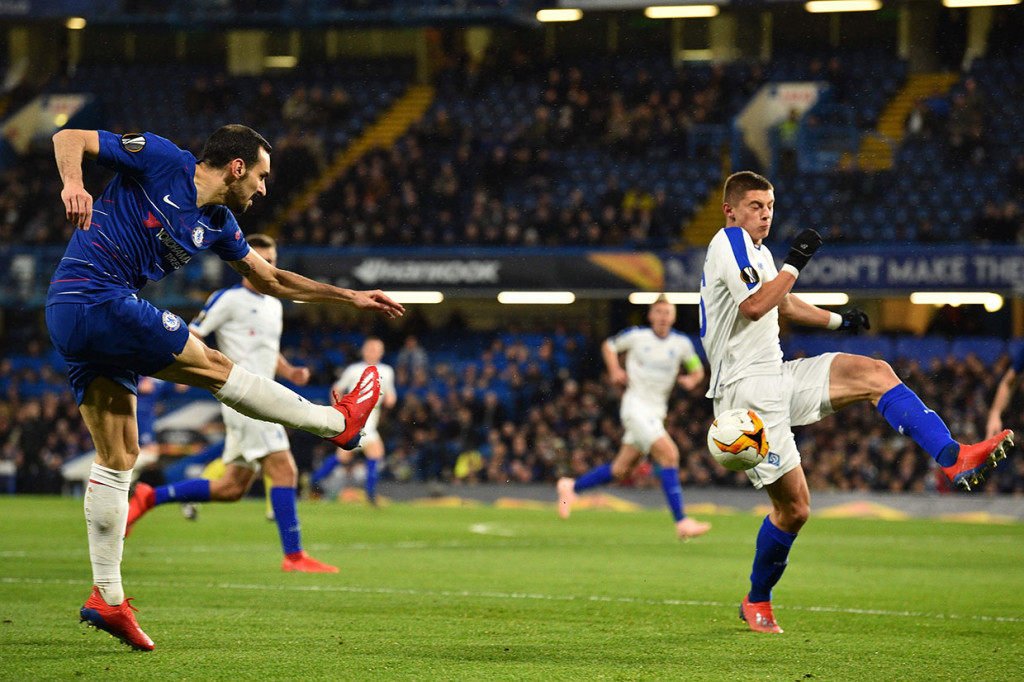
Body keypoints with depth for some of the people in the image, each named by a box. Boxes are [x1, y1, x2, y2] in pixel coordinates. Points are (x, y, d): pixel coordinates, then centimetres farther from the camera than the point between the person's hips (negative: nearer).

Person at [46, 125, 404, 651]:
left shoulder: (217, 224, 16)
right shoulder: (160, 161, -5)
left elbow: (270, 280, 27)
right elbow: (69, 139, -7)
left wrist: (352, 298, 27)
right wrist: (73, 184, -29)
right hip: (96, 299, -10)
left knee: (118, 456, 6)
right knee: (214, 367, -2)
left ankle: (107, 596, 6)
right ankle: (340, 422, 11)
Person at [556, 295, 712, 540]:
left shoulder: (682, 343, 5)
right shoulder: (636, 336, -3)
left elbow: (697, 369, 16)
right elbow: (608, 346, 14)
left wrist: (692, 380, -7)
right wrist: (615, 371, -2)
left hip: (657, 411, 6)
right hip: (635, 405, -6)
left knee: (622, 468, 8)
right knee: (669, 455, -21)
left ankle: (571, 486, 28)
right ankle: (681, 522, -22)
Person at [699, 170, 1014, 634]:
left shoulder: (756, 250, 18)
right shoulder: (730, 241, -11)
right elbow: (753, 306, -25)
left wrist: (838, 321, 31)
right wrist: (793, 264, -19)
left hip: (779, 378, 9)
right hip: (746, 391, -9)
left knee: (875, 374, -10)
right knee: (793, 506, -7)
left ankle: (952, 458, -23)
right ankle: (757, 601, 14)